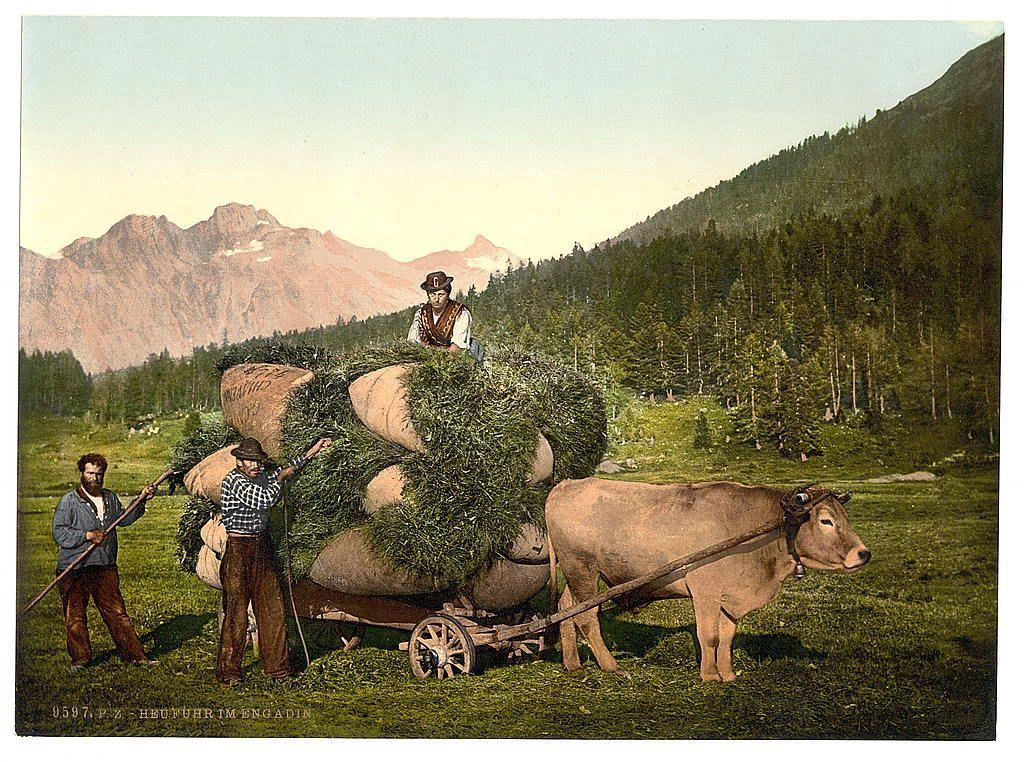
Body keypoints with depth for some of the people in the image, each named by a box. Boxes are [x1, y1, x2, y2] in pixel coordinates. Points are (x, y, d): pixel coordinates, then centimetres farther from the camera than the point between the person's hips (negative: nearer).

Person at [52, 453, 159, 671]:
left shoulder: (110, 498, 12)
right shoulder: (69, 501, -6)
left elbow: (124, 519, 25)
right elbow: (59, 532, -12)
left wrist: (141, 501, 15)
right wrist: (87, 535, -18)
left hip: (105, 567, 4)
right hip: (74, 570, -4)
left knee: (117, 612, 4)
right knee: (75, 616, 7)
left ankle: (135, 654, 8)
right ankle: (80, 658, 21)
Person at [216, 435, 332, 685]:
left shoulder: (259, 478, 12)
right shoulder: (234, 481, -13)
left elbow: (285, 471, 29)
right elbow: (265, 499, -22)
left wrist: (311, 453, 28)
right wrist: (280, 479, -5)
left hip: (260, 549, 8)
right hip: (238, 551, -8)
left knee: (272, 608, 7)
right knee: (236, 611, -4)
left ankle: (276, 665, 15)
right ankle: (228, 671, 5)